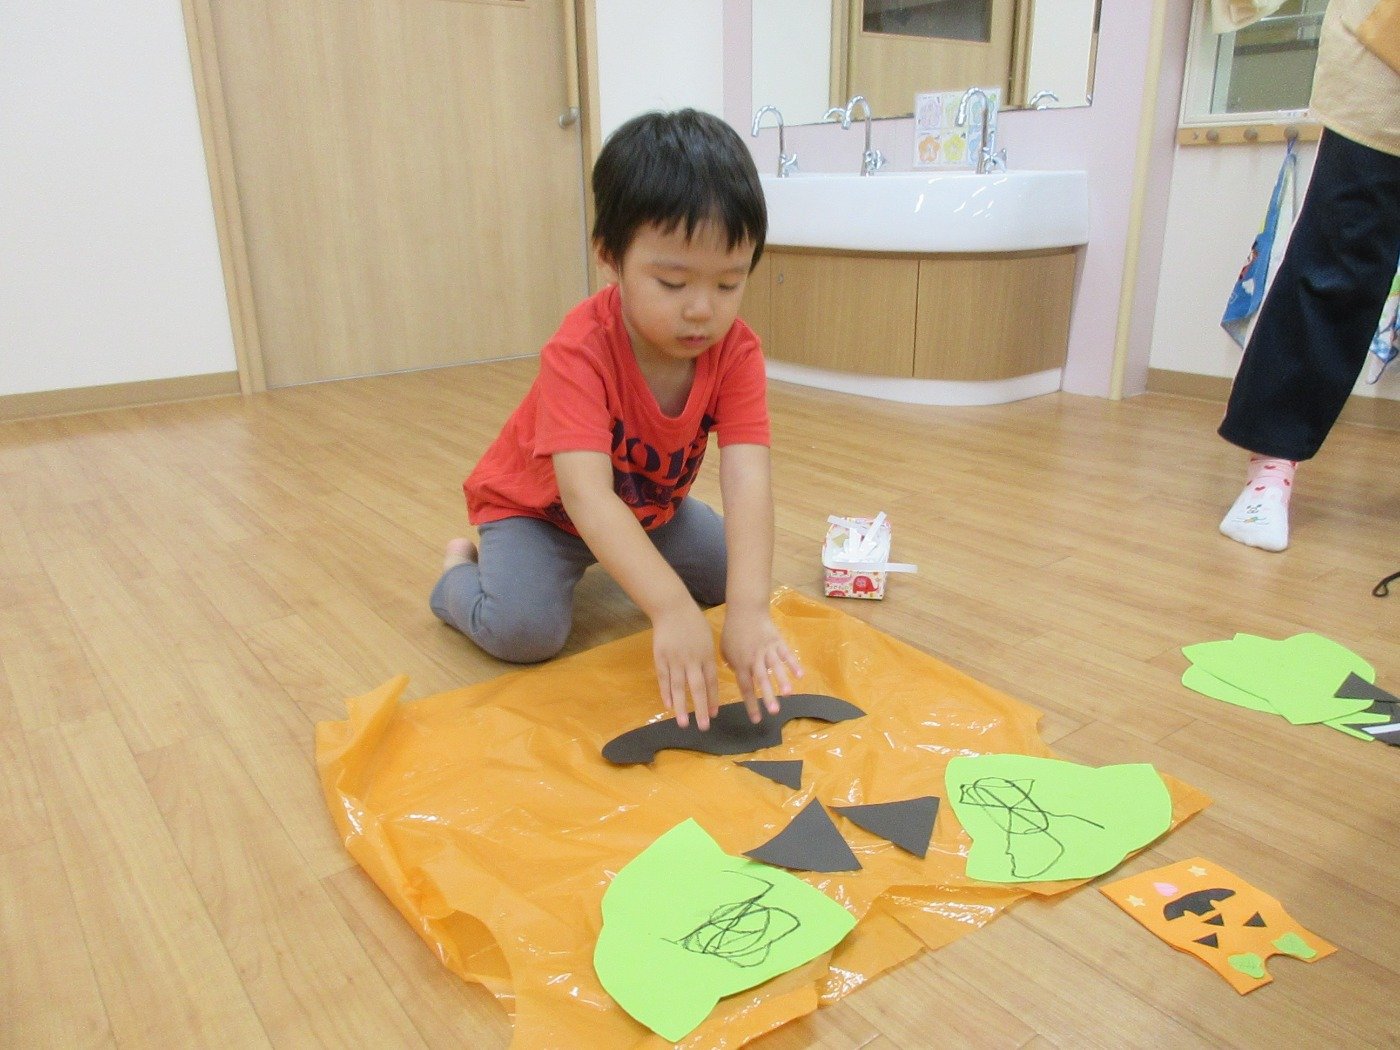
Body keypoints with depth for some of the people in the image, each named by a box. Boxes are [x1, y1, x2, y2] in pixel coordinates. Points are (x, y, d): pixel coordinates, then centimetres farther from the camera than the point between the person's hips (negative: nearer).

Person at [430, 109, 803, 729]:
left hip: (649, 507, 5)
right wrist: (672, 608, -60)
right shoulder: (579, 352, -37)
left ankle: (609, 561, 24)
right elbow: (586, 493, -48)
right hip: (537, 506, -5)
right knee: (527, 629, -27)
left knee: (739, 570, 1)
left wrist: (748, 609, -51)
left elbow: (746, 478, -36)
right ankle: (460, 569, 8)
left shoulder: (736, 351, -24)